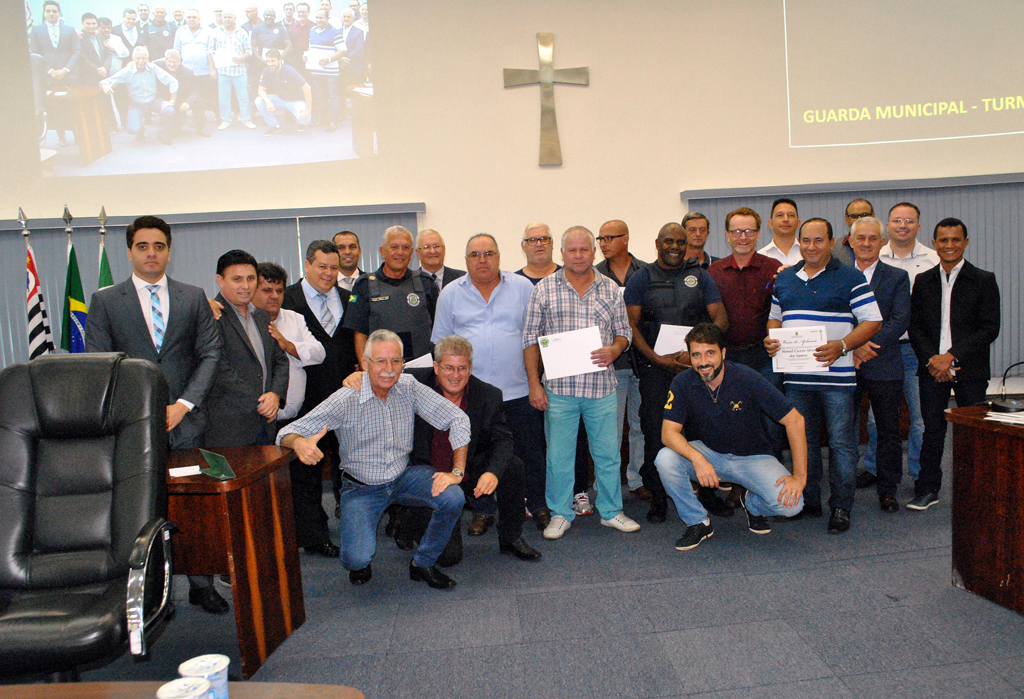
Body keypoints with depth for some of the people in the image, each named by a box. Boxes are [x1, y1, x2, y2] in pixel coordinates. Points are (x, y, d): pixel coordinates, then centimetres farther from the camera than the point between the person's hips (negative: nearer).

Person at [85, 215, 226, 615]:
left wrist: (185, 404, -7)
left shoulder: (193, 297, 9)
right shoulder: (105, 301, 5)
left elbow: (210, 353, 5)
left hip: (186, 420, 1)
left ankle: (201, 585, 19)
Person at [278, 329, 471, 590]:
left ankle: (422, 564, 4)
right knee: (357, 558, -22)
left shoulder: (409, 388, -12)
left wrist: (457, 471, -16)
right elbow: (288, 433, -19)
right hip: (362, 487, -3)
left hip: (404, 475, 3)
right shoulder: (345, 400, -19)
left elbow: (457, 419, -9)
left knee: (453, 498, -22)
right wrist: (299, 442, -44)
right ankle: (359, 564, 20)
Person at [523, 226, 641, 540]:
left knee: (607, 453, 9)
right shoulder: (544, 288, 2)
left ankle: (611, 511, 26)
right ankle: (560, 514, 22)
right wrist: (534, 384, -3)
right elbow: (531, 338, 2)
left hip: (601, 386, 2)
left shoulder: (610, 289, 8)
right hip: (559, 387, -1)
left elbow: (624, 332, 13)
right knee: (559, 455, 6)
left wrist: (614, 350, -11)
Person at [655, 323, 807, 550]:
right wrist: (697, 459, -40)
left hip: (752, 457, -1)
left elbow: (794, 421, -17)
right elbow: (669, 432, -20)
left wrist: (800, 477, -21)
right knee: (665, 459, -28)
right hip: (706, 452, 1)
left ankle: (753, 504, 13)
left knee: (789, 503, -25)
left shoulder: (747, 379, -19)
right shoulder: (683, 383, -14)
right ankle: (698, 522, -4)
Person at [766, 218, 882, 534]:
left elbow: (872, 321, -5)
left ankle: (841, 507, 10)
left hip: (836, 375, -4)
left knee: (841, 442, 0)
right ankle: (808, 501, 23)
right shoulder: (784, 279, 13)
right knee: (803, 440, 12)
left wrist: (840, 347, -19)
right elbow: (775, 317, 22)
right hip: (796, 375, 5)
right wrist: (770, 339, 0)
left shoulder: (851, 278, -2)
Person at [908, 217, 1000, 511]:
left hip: (971, 369, -1)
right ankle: (927, 490, 12)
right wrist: (931, 360, -8)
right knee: (932, 429, 3)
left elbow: (990, 328, -5)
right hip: (932, 367, 2)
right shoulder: (923, 281, 10)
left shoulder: (983, 280, 2)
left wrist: (952, 356, -14)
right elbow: (914, 326, 7)